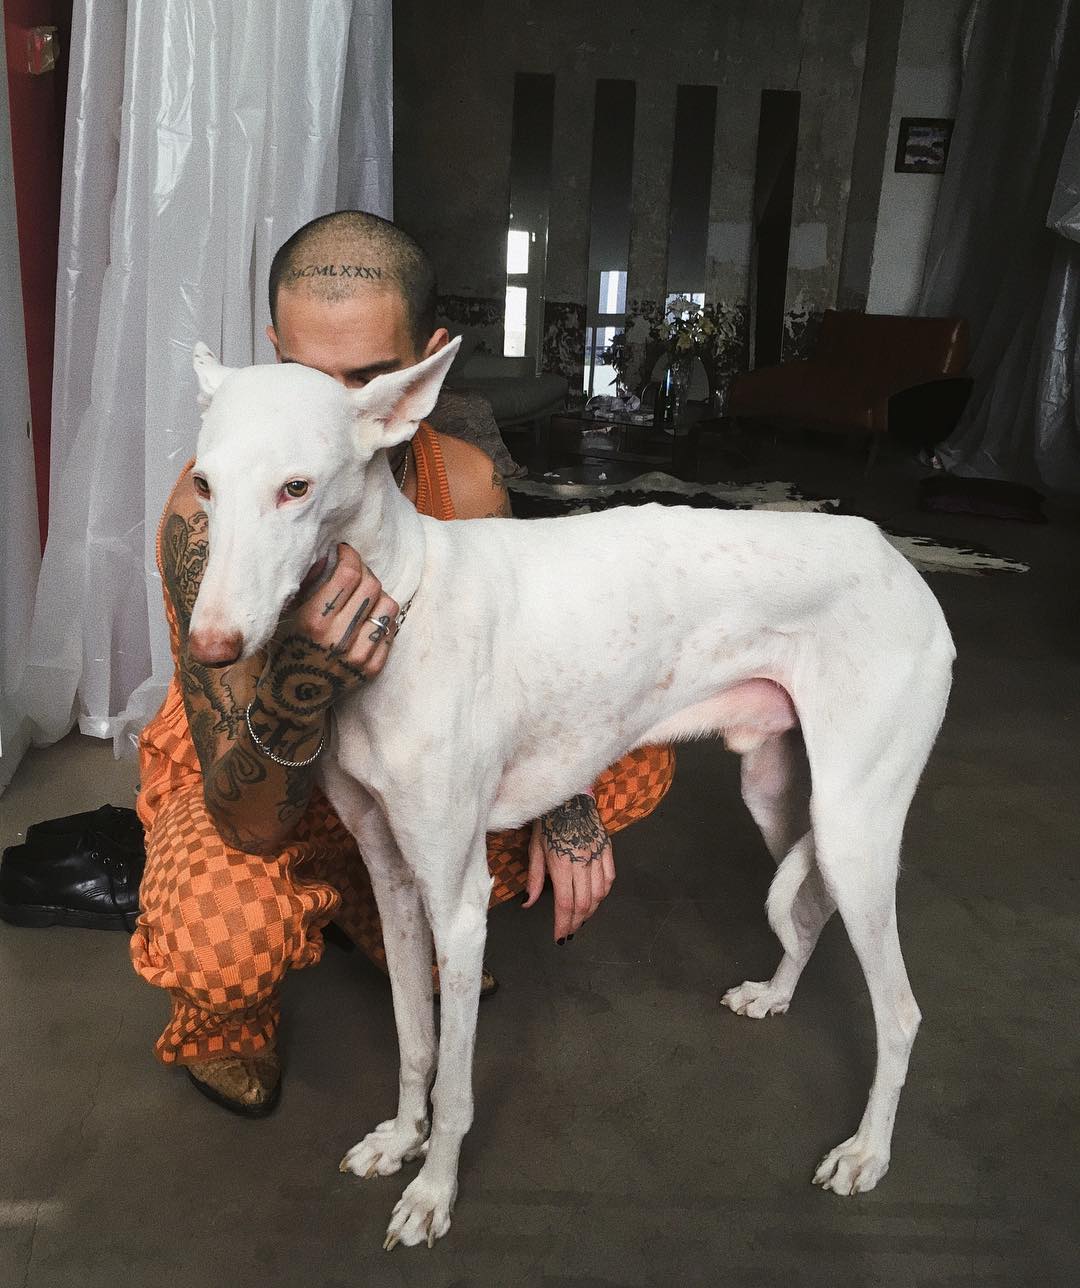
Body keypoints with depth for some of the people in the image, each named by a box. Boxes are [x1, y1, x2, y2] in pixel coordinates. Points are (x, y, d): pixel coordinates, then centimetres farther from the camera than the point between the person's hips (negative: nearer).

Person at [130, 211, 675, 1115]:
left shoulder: (467, 483, -19)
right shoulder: (214, 508, -33)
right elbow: (249, 824, -35)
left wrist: (567, 800, -14)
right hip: (245, 787, -4)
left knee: (637, 765, -2)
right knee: (225, 938, -37)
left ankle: (385, 909, 12)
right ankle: (224, 1022, 5)